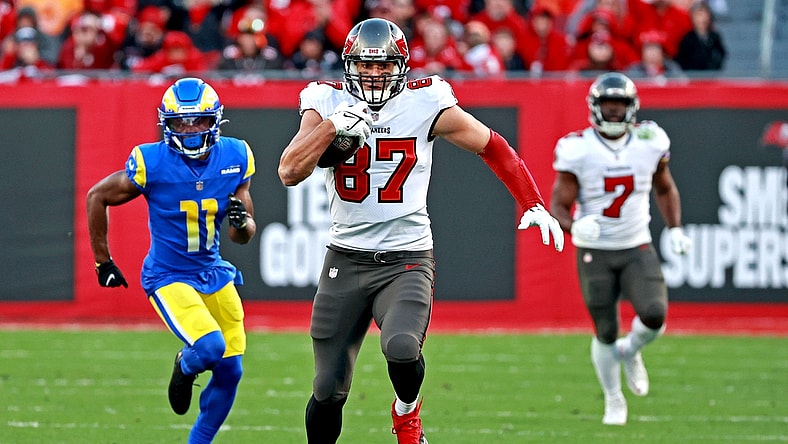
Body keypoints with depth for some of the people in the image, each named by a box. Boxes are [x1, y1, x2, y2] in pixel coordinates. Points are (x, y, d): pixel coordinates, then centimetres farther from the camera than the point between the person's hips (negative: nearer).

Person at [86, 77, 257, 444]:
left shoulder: (235, 158, -6)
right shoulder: (152, 163, -18)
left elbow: (244, 236, 3)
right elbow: (97, 197, -1)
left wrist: (242, 222, -22)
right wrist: (103, 262, 3)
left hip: (214, 274, 5)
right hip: (169, 278, -5)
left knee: (229, 371, 3)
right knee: (210, 348, -25)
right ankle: (184, 367, 13)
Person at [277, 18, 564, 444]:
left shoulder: (424, 104, -4)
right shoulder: (327, 104, -1)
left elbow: (493, 147, 7)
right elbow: (289, 172, -12)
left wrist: (532, 204, 2)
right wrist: (333, 126, -23)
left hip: (407, 260, -2)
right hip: (345, 260, 2)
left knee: (401, 348, -29)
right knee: (328, 390, 3)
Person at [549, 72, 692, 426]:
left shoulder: (650, 143, -3)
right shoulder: (577, 150, -12)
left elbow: (665, 189, 16)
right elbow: (559, 207, -9)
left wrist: (675, 229, 4)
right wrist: (574, 226, -30)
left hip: (637, 249, 2)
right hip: (594, 252, -2)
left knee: (654, 316, -19)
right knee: (605, 332, 3)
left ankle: (631, 351, 17)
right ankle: (613, 401, 26)